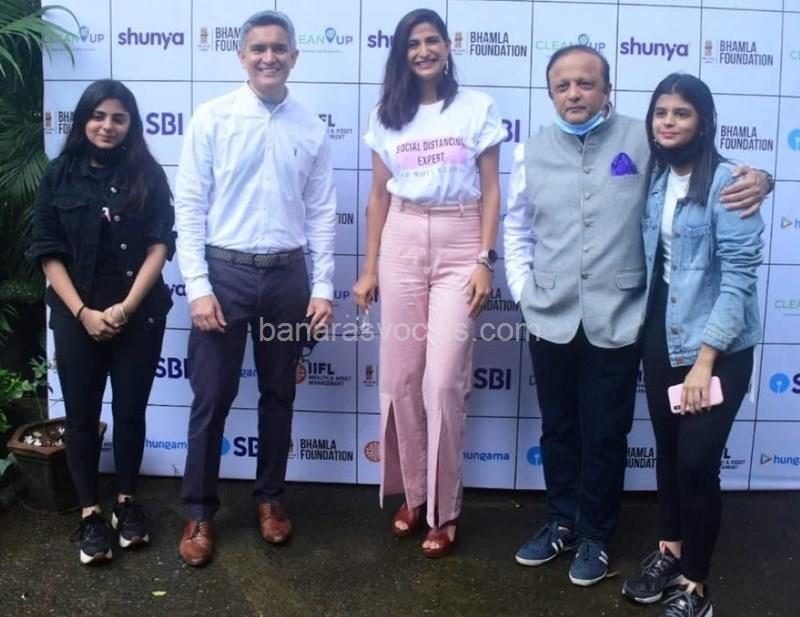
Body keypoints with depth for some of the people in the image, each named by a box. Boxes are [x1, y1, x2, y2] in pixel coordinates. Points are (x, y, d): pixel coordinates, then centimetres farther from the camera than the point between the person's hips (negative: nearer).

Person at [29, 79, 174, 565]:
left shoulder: (148, 174, 1)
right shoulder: (60, 175, 2)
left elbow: (160, 245, -5)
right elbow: (49, 253, -1)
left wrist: (126, 307, -13)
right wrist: (82, 312, -10)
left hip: (140, 313, 0)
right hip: (76, 315, 1)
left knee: (130, 411, 9)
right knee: (82, 415, 6)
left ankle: (127, 502, 27)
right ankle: (90, 512, 21)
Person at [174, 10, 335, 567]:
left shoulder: (311, 128, 4)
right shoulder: (212, 118, -3)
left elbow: (323, 213, 5)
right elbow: (189, 207, -4)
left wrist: (323, 287, 0)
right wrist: (198, 286, -11)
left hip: (287, 275, 2)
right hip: (225, 272, -2)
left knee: (279, 396, 13)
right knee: (212, 398, 4)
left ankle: (270, 498, 31)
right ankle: (200, 512, 19)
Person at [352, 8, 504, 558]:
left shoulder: (477, 108, 2)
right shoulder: (387, 116, 9)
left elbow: (491, 191, 1)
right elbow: (379, 196, 11)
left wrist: (486, 261, -7)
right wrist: (369, 268, 8)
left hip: (459, 246, -3)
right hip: (401, 244, 3)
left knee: (443, 382, -6)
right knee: (401, 378, 5)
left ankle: (445, 509, 9)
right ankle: (413, 493, 23)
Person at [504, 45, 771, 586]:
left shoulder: (643, 140, -3)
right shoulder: (533, 152, 5)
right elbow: (517, 228, 14)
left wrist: (757, 178, -21)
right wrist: (524, 291, 6)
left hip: (616, 321, -2)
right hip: (551, 321, 3)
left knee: (605, 435, 9)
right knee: (559, 429, 17)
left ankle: (596, 536, 30)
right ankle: (562, 523, 37)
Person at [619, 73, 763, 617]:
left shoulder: (725, 181, -14)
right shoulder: (655, 176, 5)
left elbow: (739, 275, -16)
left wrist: (705, 360, -18)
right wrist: (648, 332, 2)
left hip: (715, 348, -6)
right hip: (661, 337, 6)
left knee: (697, 462, -1)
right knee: (668, 451, 16)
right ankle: (670, 551, 36)